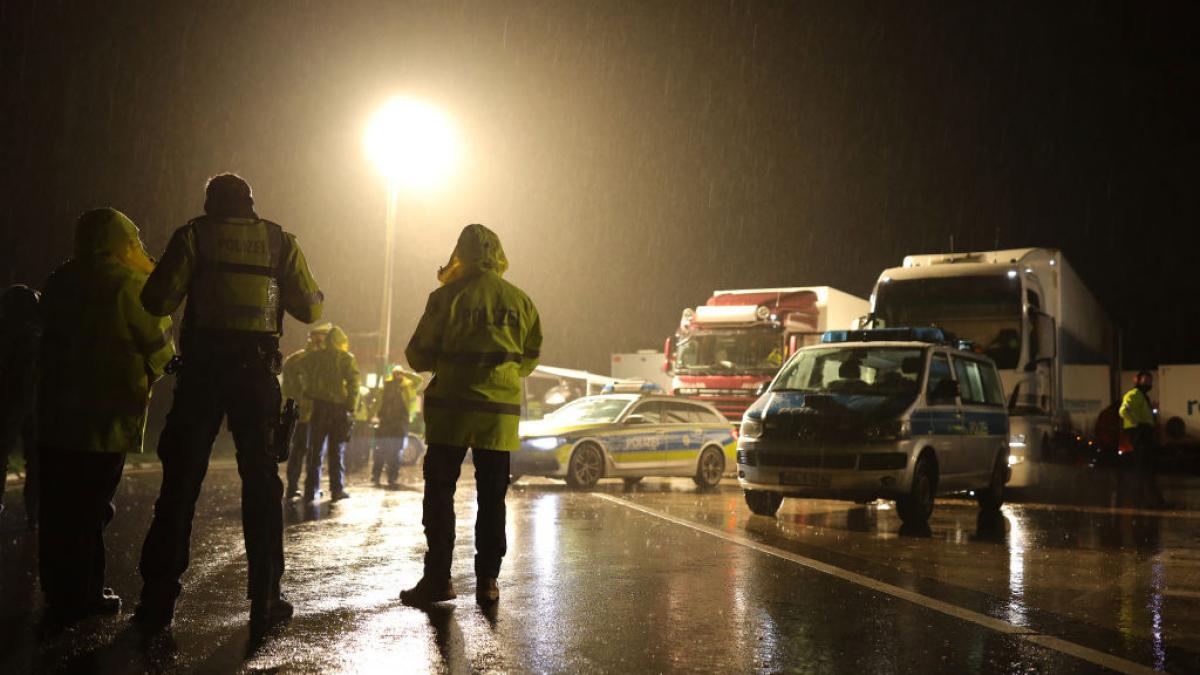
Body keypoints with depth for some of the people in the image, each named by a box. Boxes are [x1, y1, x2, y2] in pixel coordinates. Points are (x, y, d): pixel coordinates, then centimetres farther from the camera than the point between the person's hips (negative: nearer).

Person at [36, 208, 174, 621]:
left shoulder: (60, 280, 10)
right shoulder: (128, 283, -11)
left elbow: (54, 335, 18)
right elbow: (158, 343, -5)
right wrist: (159, 369, 14)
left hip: (55, 412, 7)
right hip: (106, 416, -6)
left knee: (58, 505, 12)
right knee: (90, 507, -1)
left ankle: (58, 592, 20)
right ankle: (82, 595, 5)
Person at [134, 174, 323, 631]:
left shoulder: (195, 235, 5)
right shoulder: (279, 241, 9)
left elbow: (158, 301, -4)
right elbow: (308, 309, 5)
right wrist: (319, 296, 27)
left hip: (202, 368, -1)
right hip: (257, 371, 1)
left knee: (181, 479, 6)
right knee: (261, 481, 7)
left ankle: (158, 598, 9)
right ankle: (265, 600, 8)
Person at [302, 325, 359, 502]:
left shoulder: (314, 357, 6)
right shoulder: (348, 359, -3)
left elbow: (308, 382, 8)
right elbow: (353, 385, -8)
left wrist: (310, 398, 14)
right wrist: (351, 408, -5)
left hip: (319, 407, 2)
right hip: (339, 408, -2)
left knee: (316, 450, 7)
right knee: (337, 451, 5)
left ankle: (311, 490, 6)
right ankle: (337, 490, 5)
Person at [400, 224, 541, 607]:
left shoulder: (448, 297, -5)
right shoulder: (519, 300, 5)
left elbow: (418, 356, -3)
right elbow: (530, 357, 13)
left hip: (452, 409, -3)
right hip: (500, 412, 3)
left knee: (439, 493, 6)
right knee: (492, 499, 9)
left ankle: (438, 578, 5)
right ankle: (487, 581, 11)